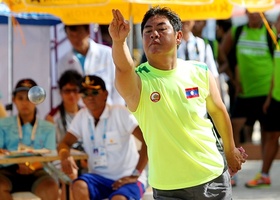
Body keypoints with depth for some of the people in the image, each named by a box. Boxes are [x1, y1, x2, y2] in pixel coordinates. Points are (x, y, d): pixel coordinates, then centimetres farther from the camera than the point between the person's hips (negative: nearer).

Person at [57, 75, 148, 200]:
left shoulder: (120, 113, -12)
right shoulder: (81, 116, 4)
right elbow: (65, 143, 5)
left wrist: (135, 175, -21)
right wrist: (65, 157, -21)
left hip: (126, 179, -5)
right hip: (99, 178, 5)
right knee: (78, 186, -27)